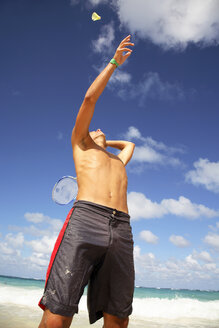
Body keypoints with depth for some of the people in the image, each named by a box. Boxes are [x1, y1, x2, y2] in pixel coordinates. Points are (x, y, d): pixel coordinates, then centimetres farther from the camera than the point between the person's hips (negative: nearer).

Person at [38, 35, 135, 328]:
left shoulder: (117, 160, 37)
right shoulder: (81, 144, 26)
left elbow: (130, 143, 60)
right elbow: (90, 98, 23)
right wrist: (114, 62, 30)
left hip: (122, 229, 5)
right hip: (85, 218, -4)